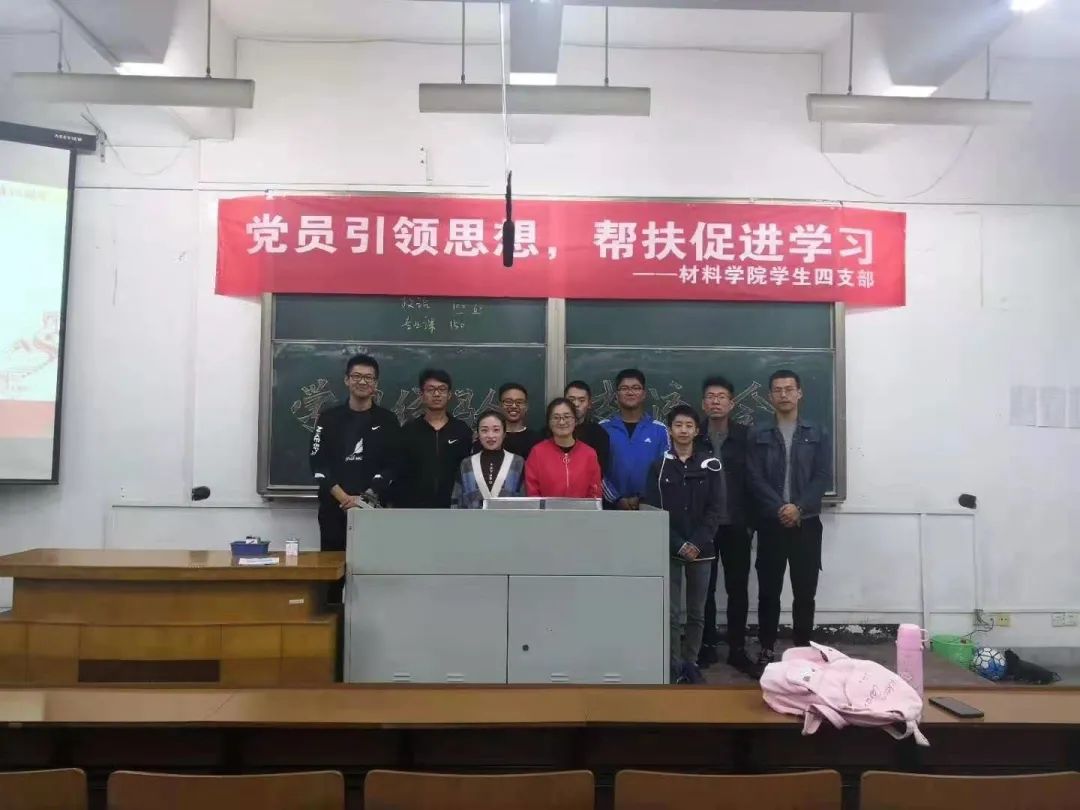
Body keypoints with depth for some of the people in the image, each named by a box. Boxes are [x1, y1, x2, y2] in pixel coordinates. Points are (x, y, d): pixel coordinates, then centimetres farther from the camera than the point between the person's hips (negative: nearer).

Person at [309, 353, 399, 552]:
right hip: (334, 508, 1)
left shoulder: (387, 420, 5)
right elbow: (319, 464, -1)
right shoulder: (329, 418, 6)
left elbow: (391, 466, -1)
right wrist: (344, 498, -13)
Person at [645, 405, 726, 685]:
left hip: (701, 550, 1)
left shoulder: (710, 465, 3)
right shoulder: (659, 465, 1)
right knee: (671, 612, 0)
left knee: (697, 612, 8)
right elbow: (654, 511, -3)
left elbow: (716, 509, -1)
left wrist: (697, 543, -11)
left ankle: (691, 663, 21)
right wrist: (678, 544, -11)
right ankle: (675, 667, 10)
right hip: (669, 549, -1)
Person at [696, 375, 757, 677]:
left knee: (738, 589, 6)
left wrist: (751, 521, -1)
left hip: (736, 525, 0)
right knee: (704, 588, 7)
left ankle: (737, 649, 16)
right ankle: (707, 646, 18)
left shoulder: (745, 436, 3)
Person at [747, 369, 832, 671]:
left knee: (805, 591, 4)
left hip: (807, 523, 0)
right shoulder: (758, 435, 6)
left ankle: (803, 649, 15)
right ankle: (767, 649, 13)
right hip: (770, 523, 0)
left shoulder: (817, 434, 8)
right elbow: (755, 479, -2)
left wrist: (799, 508, -14)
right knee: (768, 590, 3)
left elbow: (823, 476, -1)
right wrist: (780, 509, -15)